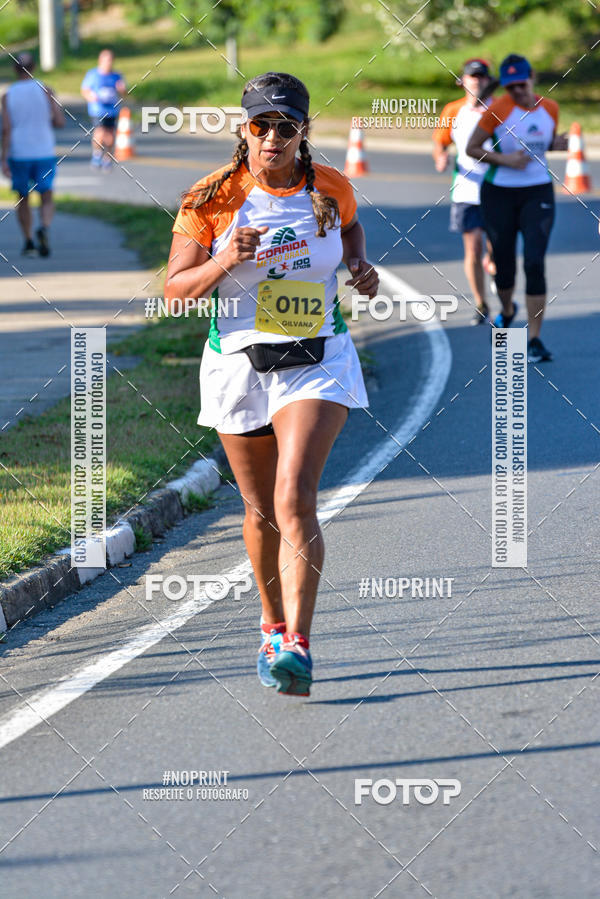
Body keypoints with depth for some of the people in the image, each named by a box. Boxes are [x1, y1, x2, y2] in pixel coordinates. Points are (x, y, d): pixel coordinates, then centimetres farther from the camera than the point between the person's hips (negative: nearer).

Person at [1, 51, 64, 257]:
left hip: (18, 155, 1)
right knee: (46, 199, 3)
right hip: (44, 153, -1)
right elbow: (60, 122, -5)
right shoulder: (45, 91, -4)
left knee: (23, 198, 17)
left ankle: (28, 241, 17)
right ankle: (44, 229, -25)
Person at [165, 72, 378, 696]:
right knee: (261, 511, 13)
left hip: (317, 363, -1)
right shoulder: (213, 199, -7)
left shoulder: (331, 188, -2)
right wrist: (227, 260, -22)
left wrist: (359, 265, 3)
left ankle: (297, 646, -25)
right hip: (239, 364, 1)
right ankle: (273, 626, 36)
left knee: (295, 501, -19)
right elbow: (175, 288, -5)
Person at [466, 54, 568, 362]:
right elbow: (472, 148, -6)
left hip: (538, 194, 1)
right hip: (499, 194, -1)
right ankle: (507, 311, 42)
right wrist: (504, 159, -19)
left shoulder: (550, 108, 0)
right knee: (504, 264, 8)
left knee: (534, 263, -11)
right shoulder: (498, 110, -11)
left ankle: (534, 340, -9)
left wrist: (555, 144, -6)